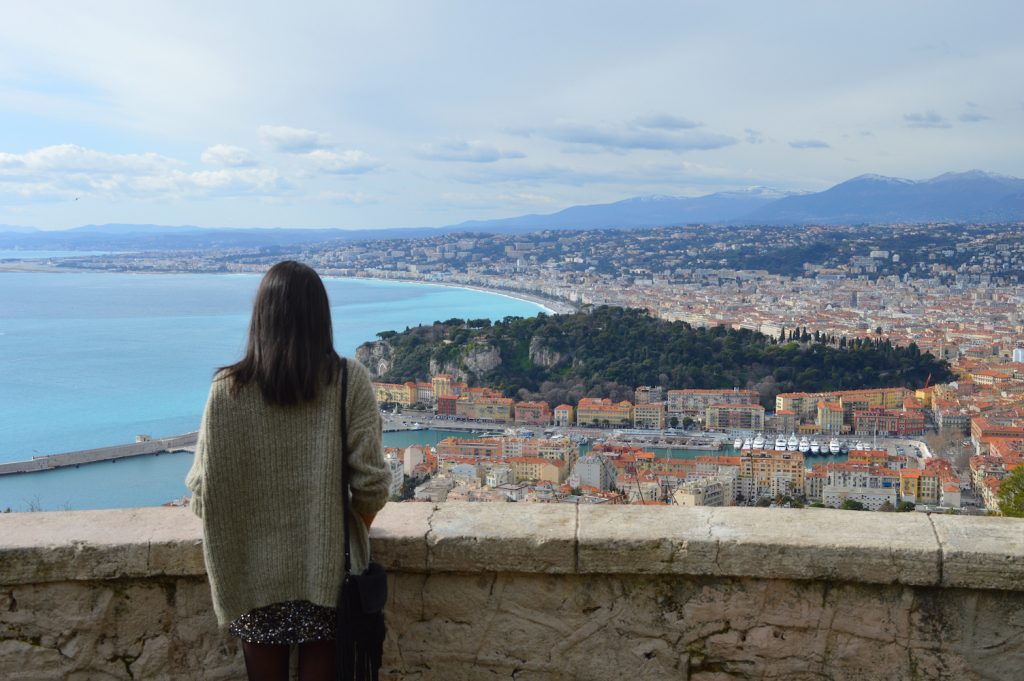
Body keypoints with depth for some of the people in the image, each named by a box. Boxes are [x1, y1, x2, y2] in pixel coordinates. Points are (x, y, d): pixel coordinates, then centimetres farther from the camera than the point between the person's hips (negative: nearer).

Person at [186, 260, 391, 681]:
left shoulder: (228, 389, -10)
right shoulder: (349, 381, -11)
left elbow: (205, 491, -7)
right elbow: (370, 485, -11)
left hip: (256, 574, 1)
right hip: (328, 572, 0)